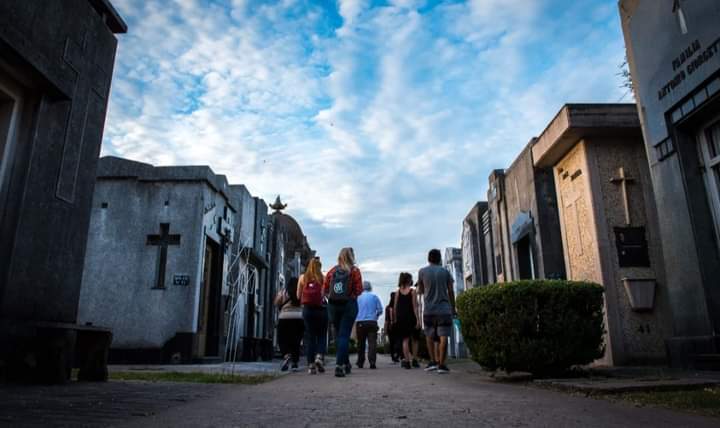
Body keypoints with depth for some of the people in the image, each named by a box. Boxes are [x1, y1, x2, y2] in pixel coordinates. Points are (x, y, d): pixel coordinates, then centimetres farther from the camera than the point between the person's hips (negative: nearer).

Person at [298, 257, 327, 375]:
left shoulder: (302, 277, 4)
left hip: (307, 309, 1)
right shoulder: (323, 278, -1)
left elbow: (298, 296, 6)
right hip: (321, 309, -1)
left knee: (309, 336, 8)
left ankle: (311, 365, 4)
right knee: (321, 335, 13)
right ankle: (319, 356, -9)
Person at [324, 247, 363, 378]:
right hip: (349, 304, -3)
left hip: (333, 305, 3)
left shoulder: (332, 271, 5)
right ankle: (339, 365, -12)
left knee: (338, 334, 16)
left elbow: (325, 290, 3)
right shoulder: (354, 270, -4)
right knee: (344, 335, -2)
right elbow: (359, 290, -9)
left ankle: (346, 363, 26)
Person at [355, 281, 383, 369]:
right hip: (372, 322, -1)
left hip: (360, 322, 1)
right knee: (372, 342, -4)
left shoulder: (357, 297, 6)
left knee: (360, 343, 11)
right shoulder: (374, 296, 6)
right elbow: (380, 310, 3)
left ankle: (360, 363, 17)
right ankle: (372, 362, -16)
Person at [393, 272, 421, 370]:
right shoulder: (412, 291, -4)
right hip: (410, 317, -2)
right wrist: (418, 320, -6)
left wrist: (396, 319, 12)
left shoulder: (397, 292, 5)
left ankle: (406, 360, 3)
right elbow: (414, 307, -8)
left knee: (405, 340, 8)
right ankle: (413, 358, 10)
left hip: (400, 318, 3)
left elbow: (395, 307, 5)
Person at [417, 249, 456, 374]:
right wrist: (453, 308, 14)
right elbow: (451, 292, 5)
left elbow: (420, 291, 11)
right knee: (443, 337, -1)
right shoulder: (445, 272, 4)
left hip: (428, 310, 1)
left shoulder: (422, 272, 3)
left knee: (429, 336, 15)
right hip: (444, 309, -1)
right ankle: (441, 364, -6)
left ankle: (433, 361, 9)